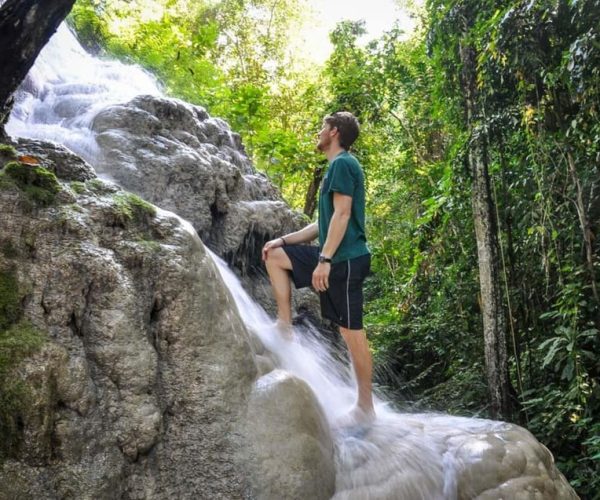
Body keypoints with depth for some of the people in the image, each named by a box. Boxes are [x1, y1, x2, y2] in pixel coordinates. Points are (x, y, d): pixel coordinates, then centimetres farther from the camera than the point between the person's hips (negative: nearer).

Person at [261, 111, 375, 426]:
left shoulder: (342, 163, -9)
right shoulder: (339, 166, 21)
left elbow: (342, 214, -19)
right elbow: (325, 223, 22)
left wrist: (323, 260, -21)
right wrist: (284, 240, 18)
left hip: (345, 259, -10)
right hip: (333, 256, 10)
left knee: (351, 332, -5)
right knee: (274, 255, 13)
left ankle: (365, 408, 4)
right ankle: (285, 325, 10)